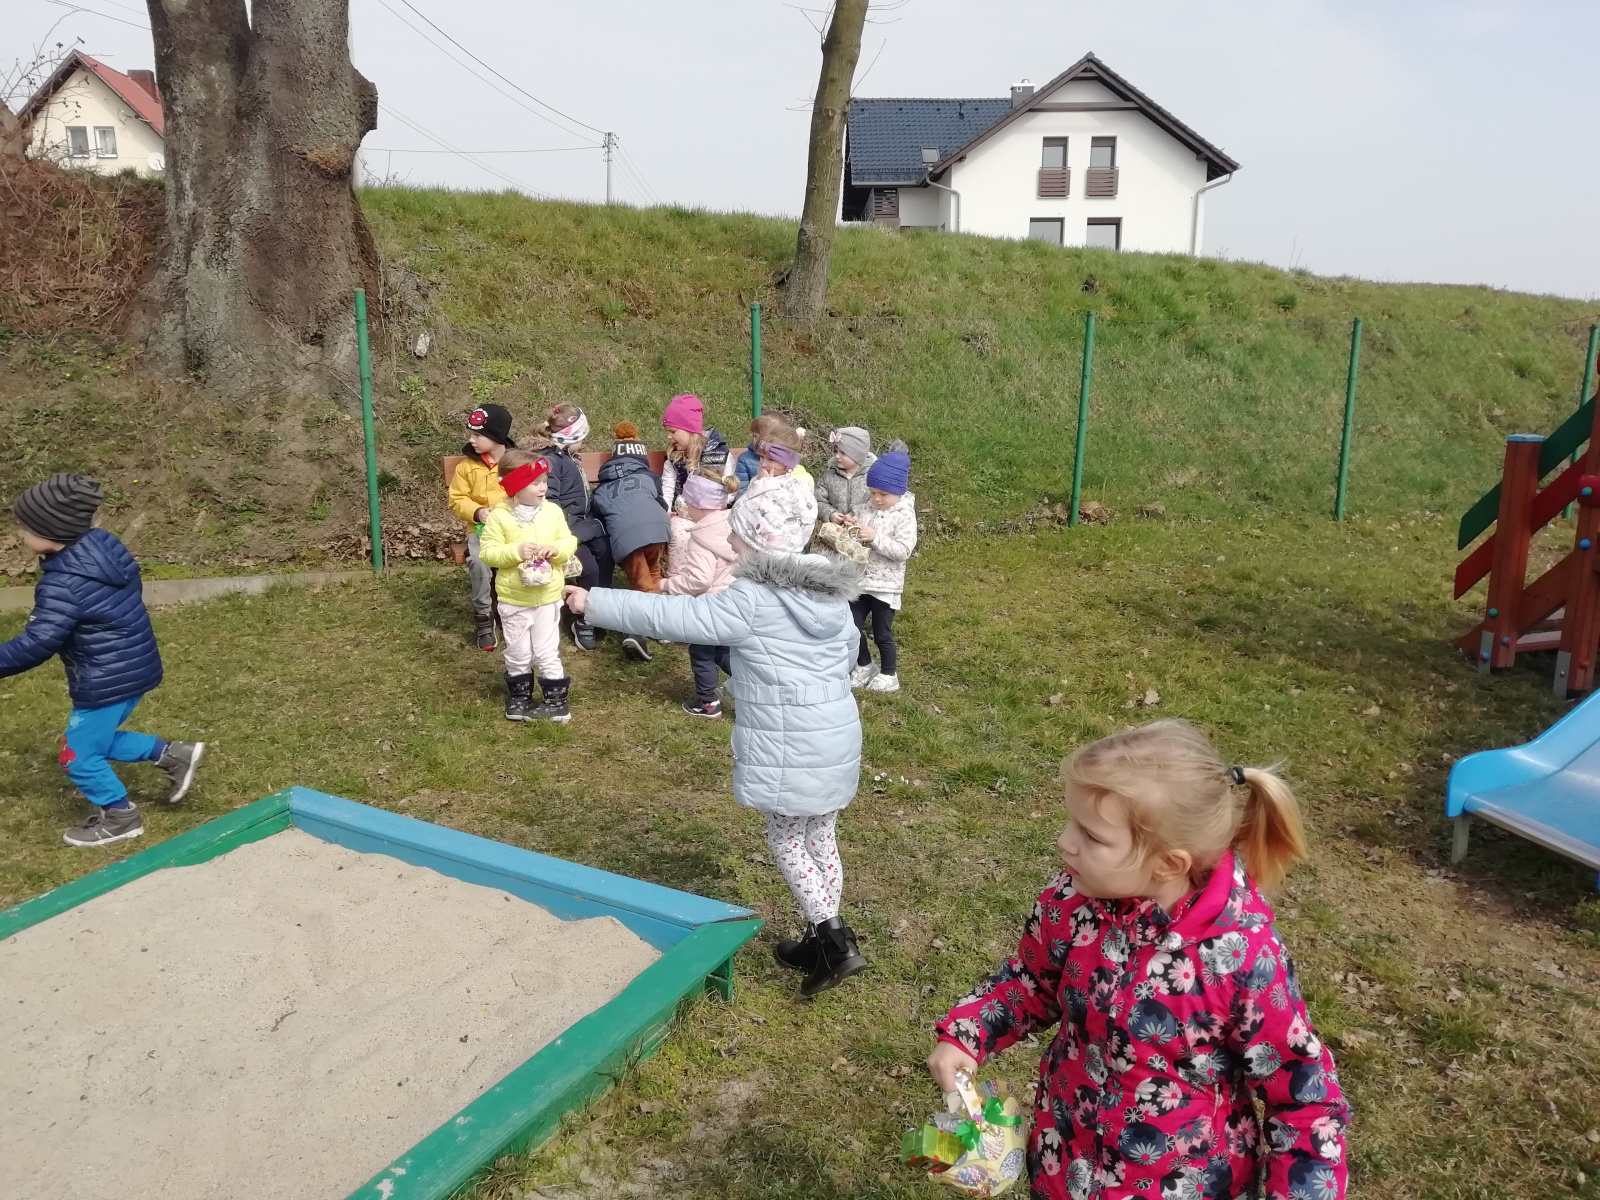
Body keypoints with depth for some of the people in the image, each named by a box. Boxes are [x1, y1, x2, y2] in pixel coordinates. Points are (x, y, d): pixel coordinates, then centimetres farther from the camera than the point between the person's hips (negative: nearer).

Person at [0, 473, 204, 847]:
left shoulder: (63, 584, -25)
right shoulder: (107, 545, -1)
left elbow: (35, 645, -26)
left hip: (107, 681, -9)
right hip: (136, 666, 9)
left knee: (78, 755, 11)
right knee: (96, 740, 26)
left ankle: (119, 817, 26)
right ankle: (172, 755, 22)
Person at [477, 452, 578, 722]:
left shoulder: (553, 511, -3)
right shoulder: (499, 516, -10)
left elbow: (570, 542, 1)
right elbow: (488, 553, -11)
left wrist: (555, 549, -20)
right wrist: (516, 551, -25)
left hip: (548, 597, 1)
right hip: (513, 599, -1)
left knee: (547, 652, 6)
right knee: (518, 654, 12)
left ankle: (556, 701, 17)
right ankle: (518, 698, 28)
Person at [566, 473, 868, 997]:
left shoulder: (750, 601, -17)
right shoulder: (831, 592, 4)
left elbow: (670, 615, -15)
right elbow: (847, 649, 16)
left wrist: (595, 602, -7)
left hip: (788, 749, -7)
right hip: (839, 738, 7)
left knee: (786, 838, 9)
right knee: (820, 837, 18)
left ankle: (834, 939, 6)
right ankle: (823, 940, 30)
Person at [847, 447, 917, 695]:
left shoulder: (905, 516, -13)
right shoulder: (865, 509, 2)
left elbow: (903, 551, -22)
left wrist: (875, 538, -28)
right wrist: (850, 529, -13)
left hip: (885, 586, -5)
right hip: (859, 581, 6)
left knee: (882, 633, 6)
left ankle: (889, 674, 25)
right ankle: (864, 667, 33)